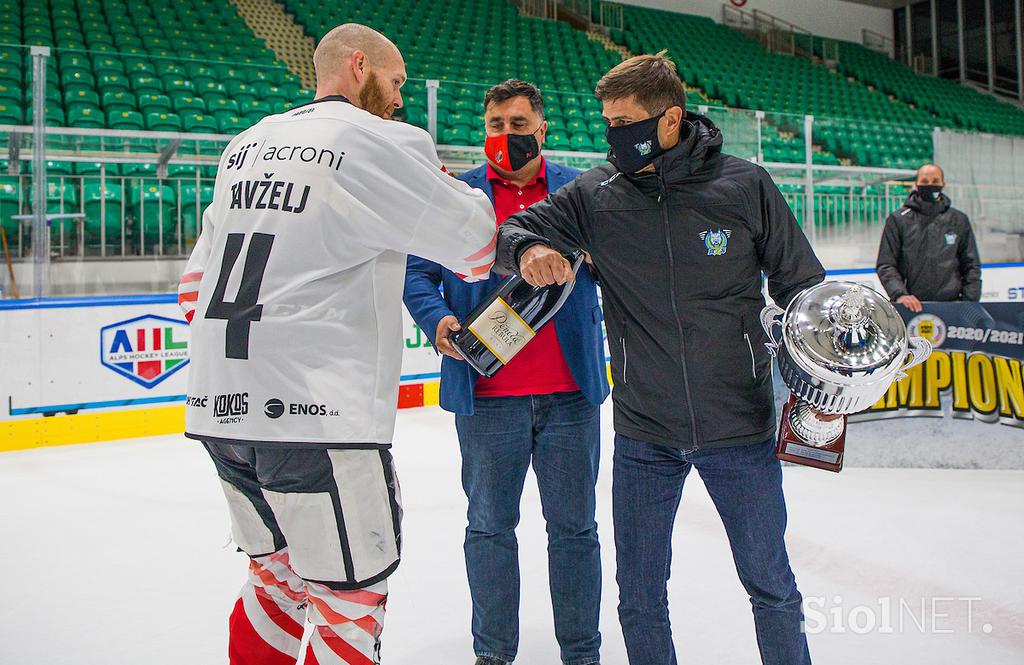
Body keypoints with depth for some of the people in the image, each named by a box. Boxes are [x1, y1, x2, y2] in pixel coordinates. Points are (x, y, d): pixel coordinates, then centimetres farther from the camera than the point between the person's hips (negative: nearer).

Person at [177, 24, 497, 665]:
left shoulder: (247, 144, 17)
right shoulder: (381, 142, -5)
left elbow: (199, 277, 20)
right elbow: (474, 245, 0)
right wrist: (458, 189, 19)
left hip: (219, 408, 8)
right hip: (315, 416, -8)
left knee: (278, 572, 24)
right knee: (350, 600, 4)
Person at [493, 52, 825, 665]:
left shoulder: (746, 186, -5)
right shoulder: (596, 193, -2)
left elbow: (801, 286, 3)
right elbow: (514, 229, 2)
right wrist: (528, 250, -22)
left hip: (741, 431, -1)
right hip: (643, 437, 2)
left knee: (773, 588, 13)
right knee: (640, 601, 12)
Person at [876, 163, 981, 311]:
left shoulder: (959, 220, 13)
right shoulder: (898, 220, 6)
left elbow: (971, 266, 15)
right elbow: (885, 265, 2)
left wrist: (970, 302, 4)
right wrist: (899, 293, -13)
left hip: (952, 305, 2)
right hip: (910, 307, -2)